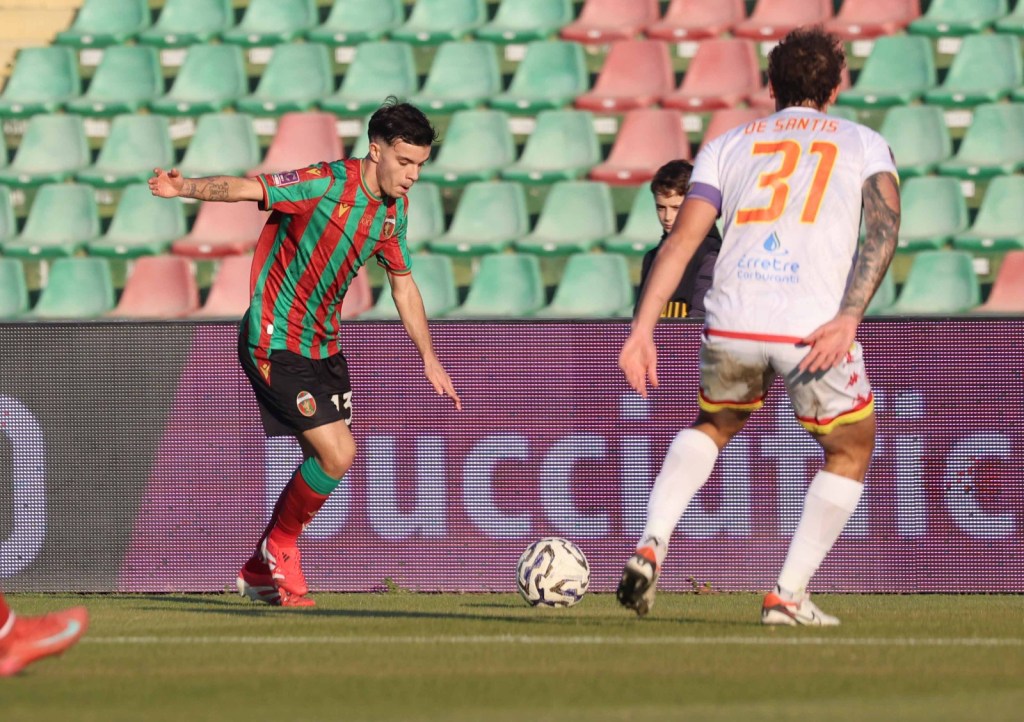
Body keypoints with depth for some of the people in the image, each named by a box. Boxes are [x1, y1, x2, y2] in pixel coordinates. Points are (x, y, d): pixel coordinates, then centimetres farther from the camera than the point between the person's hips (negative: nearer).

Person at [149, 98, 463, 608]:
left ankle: (261, 571, 22)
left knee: (331, 457, 8)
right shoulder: (326, 184, -19)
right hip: (275, 344, -9)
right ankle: (280, 549, 10)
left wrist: (429, 358, 19)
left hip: (322, 345, 9)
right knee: (337, 454, -14)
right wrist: (186, 189, -46)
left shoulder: (393, 210, 5)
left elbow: (402, 282, 18)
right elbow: (246, 188, -28)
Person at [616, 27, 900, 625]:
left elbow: (682, 237, 8)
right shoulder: (864, 144, 17)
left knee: (714, 427, 32)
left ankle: (651, 548, 11)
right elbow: (885, 223, -3)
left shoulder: (728, 145, 21)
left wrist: (643, 327, 3)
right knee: (851, 452, 22)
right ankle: (789, 597, 14)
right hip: (816, 328, -3)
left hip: (731, 327, 3)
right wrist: (849, 318, -14)